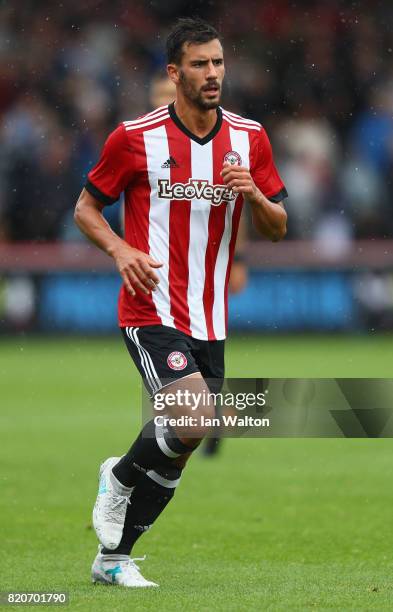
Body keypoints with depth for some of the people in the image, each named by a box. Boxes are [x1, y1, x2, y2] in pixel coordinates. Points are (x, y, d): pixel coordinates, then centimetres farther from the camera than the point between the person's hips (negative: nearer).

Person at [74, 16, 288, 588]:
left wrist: (254, 194, -12)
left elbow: (278, 228, 10)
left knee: (178, 450, 6)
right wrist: (120, 248, -15)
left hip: (210, 320, 5)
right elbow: (86, 207, 5)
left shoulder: (249, 138, 5)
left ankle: (113, 558, 22)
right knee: (195, 419, -24)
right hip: (152, 311, -5)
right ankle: (120, 476, 6)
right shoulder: (135, 137, -6)